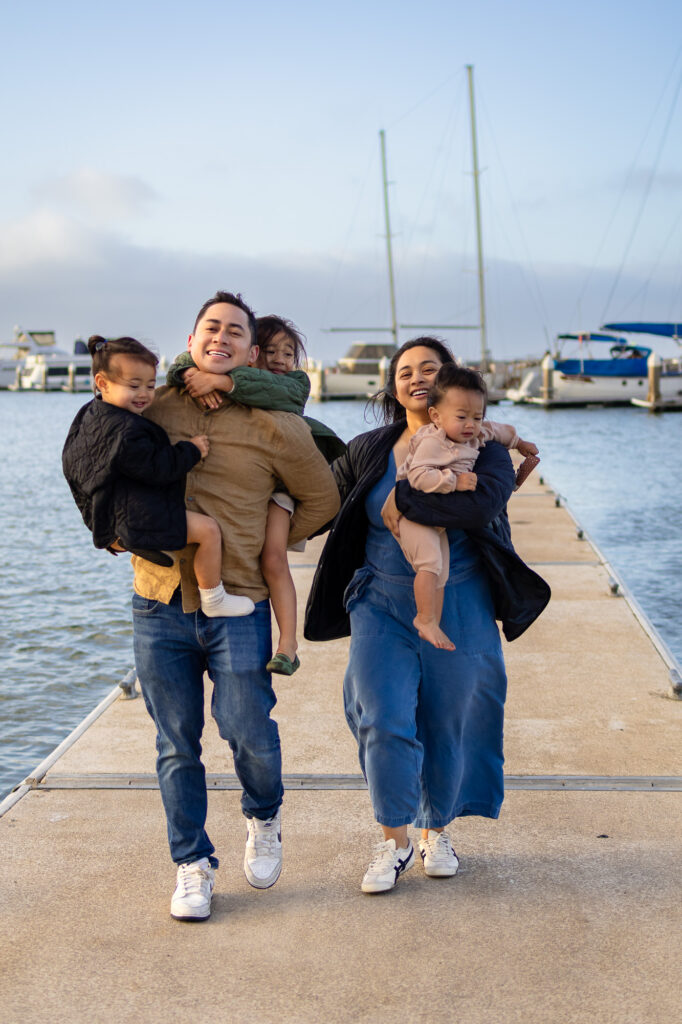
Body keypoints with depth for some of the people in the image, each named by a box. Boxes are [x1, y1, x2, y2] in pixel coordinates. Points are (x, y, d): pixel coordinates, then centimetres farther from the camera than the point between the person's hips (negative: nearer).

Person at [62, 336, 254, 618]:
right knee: (207, 529, -15)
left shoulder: (90, 415, 9)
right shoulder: (123, 431, -24)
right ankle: (213, 600, -6)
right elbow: (155, 469, -23)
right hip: (136, 518, -11)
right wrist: (191, 450, -13)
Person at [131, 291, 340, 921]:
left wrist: (271, 546, 8)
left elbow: (321, 499, 11)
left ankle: (264, 819, 27)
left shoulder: (273, 425, 0)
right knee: (177, 746, 7)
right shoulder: (155, 407, 6)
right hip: (160, 605, 2)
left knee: (247, 730, -6)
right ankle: (193, 866, 23)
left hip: (237, 606, -2)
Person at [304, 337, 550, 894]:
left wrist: (404, 499, -19)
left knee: (448, 724, 7)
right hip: (382, 603, 1)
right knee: (383, 719, -9)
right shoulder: (367, 451, 8)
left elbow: (483, 504, -21)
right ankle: (394, 842, 9)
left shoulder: (482, 447, -1)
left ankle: (437, 830, 30)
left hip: (458, 608, -1)